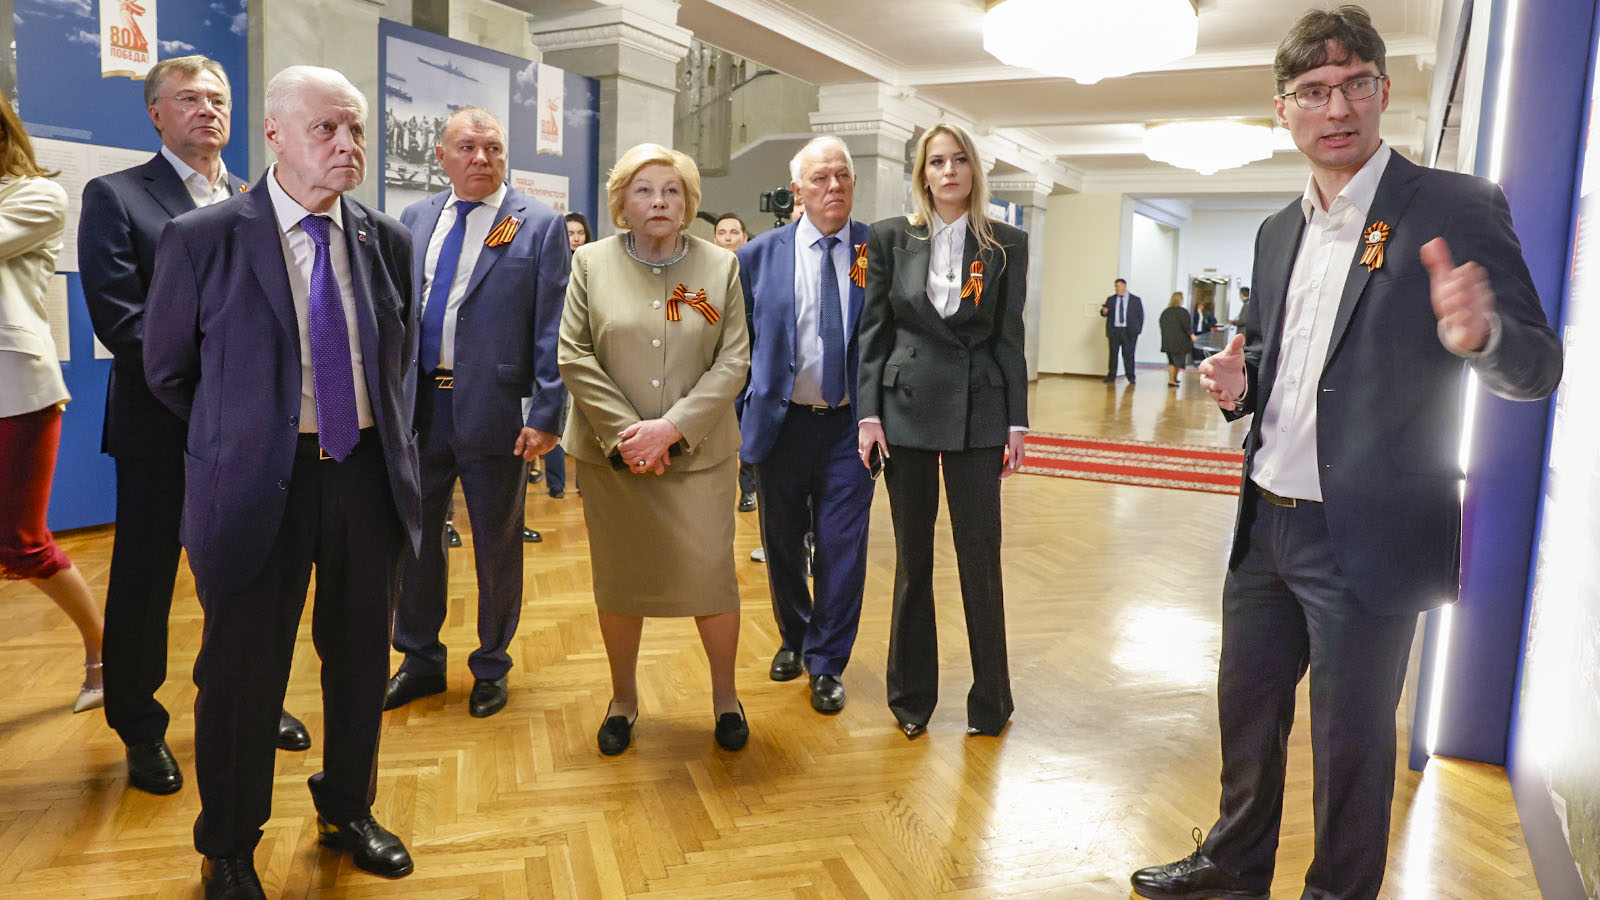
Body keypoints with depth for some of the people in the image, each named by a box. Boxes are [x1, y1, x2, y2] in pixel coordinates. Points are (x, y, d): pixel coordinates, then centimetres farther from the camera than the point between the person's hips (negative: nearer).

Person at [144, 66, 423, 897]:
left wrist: (390, 445, 11)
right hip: (259, 485, -3)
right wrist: (242, 435, 8)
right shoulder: (201, 240, -7)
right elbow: (167, 371, 3)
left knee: (361, 659, 16)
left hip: (368, 475, 4)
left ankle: (347, 811, 39)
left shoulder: (387, 240, 4)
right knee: (243, 673, 7)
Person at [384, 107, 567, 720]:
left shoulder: (539, 225, -4)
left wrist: (545, 414, -14)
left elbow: (551, 331, -8)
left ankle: (491, 667, 29)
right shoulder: (414, 220, 10)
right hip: (417, 406, 5)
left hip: (495, 411, -4)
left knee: (497, 548, 9)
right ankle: (421, 661, 34)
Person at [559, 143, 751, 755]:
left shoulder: (720, 266, 3)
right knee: (619, 578, 9)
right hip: (611, 453, 1)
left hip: (699, 452, 0)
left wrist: (670, 427, -13)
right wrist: (625, 430, -12)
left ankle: (725, 695, 22)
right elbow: (574, 356, -2)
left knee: (712, 574, 0)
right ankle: (623, 698, 29)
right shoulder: (592, 263, 3)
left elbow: (733, 362, -3)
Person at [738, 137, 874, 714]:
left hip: (850, 425, -1)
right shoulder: (760, 255, 1)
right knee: (783, 543, 15)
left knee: (842, 547, 1)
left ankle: (826, 664, 19)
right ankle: (792, 639, 39)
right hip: (782, 422, 2)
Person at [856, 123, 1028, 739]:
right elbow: (874, 329, 3)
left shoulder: (1006, 245, 4)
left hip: (976, 410, 0)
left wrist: (1016, 421, 0)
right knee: (913, 557, 9)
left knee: (980, 557, 2)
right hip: (906, 408, 1)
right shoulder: (892, 238, 5)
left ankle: (990, 698, 19)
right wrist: (868, 413, -3)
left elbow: (1010, 336, 4)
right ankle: (911, 694, 23)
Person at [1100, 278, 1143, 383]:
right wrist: (1104, 311, -22)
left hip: (1129, 331, -2)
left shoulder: (1135, 299, 6)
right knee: (1113, 354, 2)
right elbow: (1105, 314, 2)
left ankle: (1131, 377, 8)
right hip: (1114, 330, 2)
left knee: (1128, 354, -1)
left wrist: (1138, 330, 0)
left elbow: (1140, 315, 7)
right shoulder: (1111, 299, 11)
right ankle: (1111, 377, 8)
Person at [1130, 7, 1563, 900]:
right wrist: (1240, 382, -4)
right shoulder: (1279, 231, 10)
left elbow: (1538, 368, -12)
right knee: (1247, 710, 19)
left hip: (1365, 542, -6)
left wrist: (1478, 332, -36)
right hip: (1266, 525, 6)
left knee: (1350, 742, 8)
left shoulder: (1457, 208, -9)